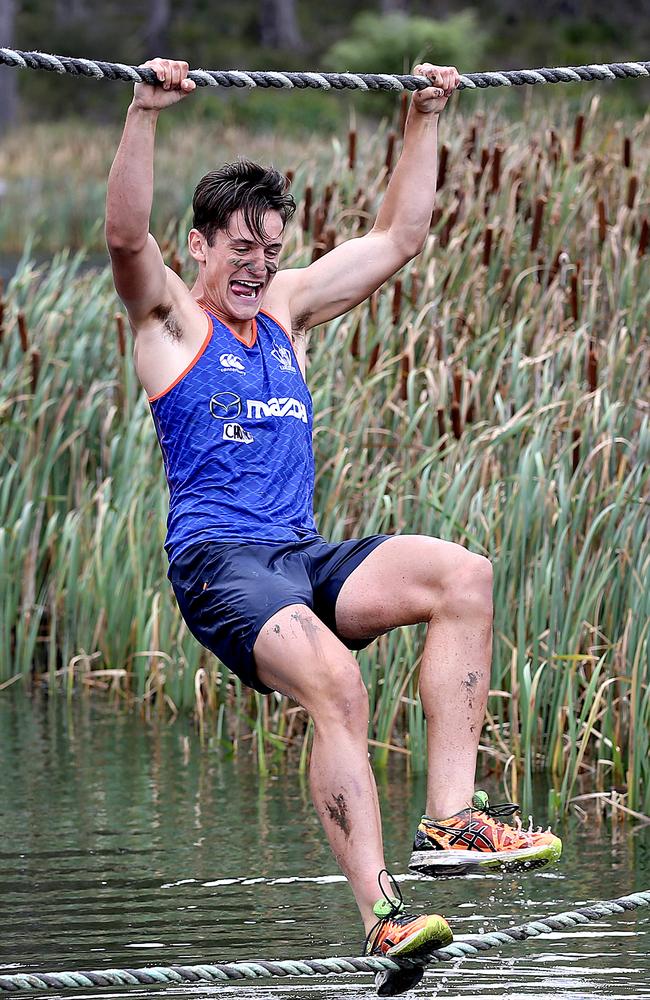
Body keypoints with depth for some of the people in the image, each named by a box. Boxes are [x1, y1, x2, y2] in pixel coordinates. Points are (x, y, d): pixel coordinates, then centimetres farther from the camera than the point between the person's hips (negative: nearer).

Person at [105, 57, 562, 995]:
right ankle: (381, 914, -37)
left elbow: (397, 238, 26)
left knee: (463, 576, -19)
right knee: (335, 682, -33)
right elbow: (127, 236, -15)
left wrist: (423, 123, 20)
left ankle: (450, 820, -22)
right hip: (218, 560, -6)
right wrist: (145, 115, -25)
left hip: (305, 556, 6)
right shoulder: (170, 317, 5)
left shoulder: (287, 309, 22)